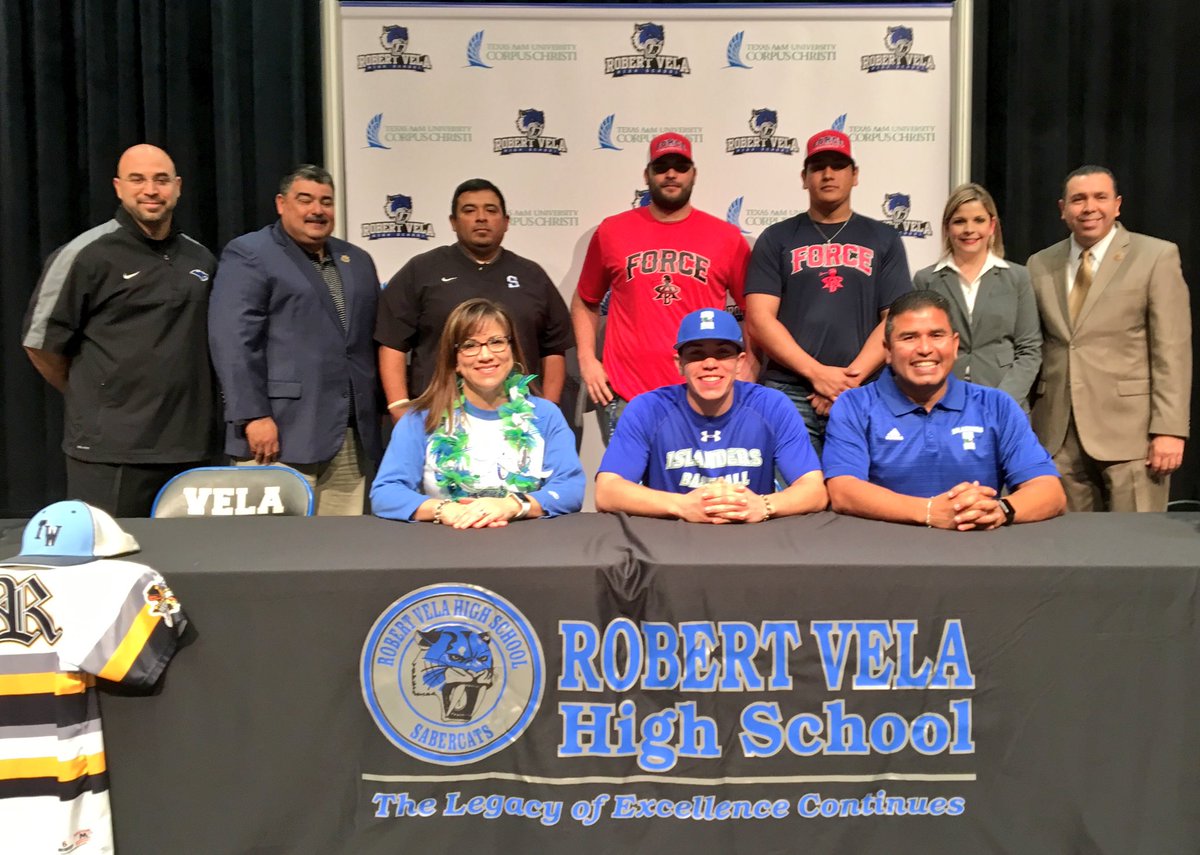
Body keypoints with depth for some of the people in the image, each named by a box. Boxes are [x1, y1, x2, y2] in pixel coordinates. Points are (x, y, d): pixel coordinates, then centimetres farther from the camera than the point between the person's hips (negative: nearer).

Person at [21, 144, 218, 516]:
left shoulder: (201, 259, 12)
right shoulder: (85, 255, -5)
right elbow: (39, 341, -1)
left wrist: (173, 398, 14)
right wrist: (91, 399, 8)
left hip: (191, 445, 5)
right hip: (111, 451, -5)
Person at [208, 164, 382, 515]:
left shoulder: (358, 261, 20)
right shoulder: (248, 255, 1)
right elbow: (233, 340, -9)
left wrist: (378, 414, 15)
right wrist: (254, 416, -16)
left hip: (353, 435, 6)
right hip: (282, 431, -5)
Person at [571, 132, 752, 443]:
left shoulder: (726, 237, 5)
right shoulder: (612, 231, 6)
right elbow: (585, 302, 16)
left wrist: (749, 368, 0)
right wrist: (587, 359, 4)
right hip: (623, 398, 0)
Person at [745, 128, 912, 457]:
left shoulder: (883, 240, 12)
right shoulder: (777, 239, 9)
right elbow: (759, 319, 0)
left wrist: (851, 379, -9)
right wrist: (817, 373, -10)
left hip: (864, 395, 1)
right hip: (787, 393, -1)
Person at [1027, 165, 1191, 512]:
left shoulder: (1157, 256, 1)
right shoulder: (1040, 264, 12)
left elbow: (1173, 350, -4)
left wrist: (1169, 429, -11)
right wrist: (1024, 424, 8)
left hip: (1130, 431, -3)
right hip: (1058, 435, 4)